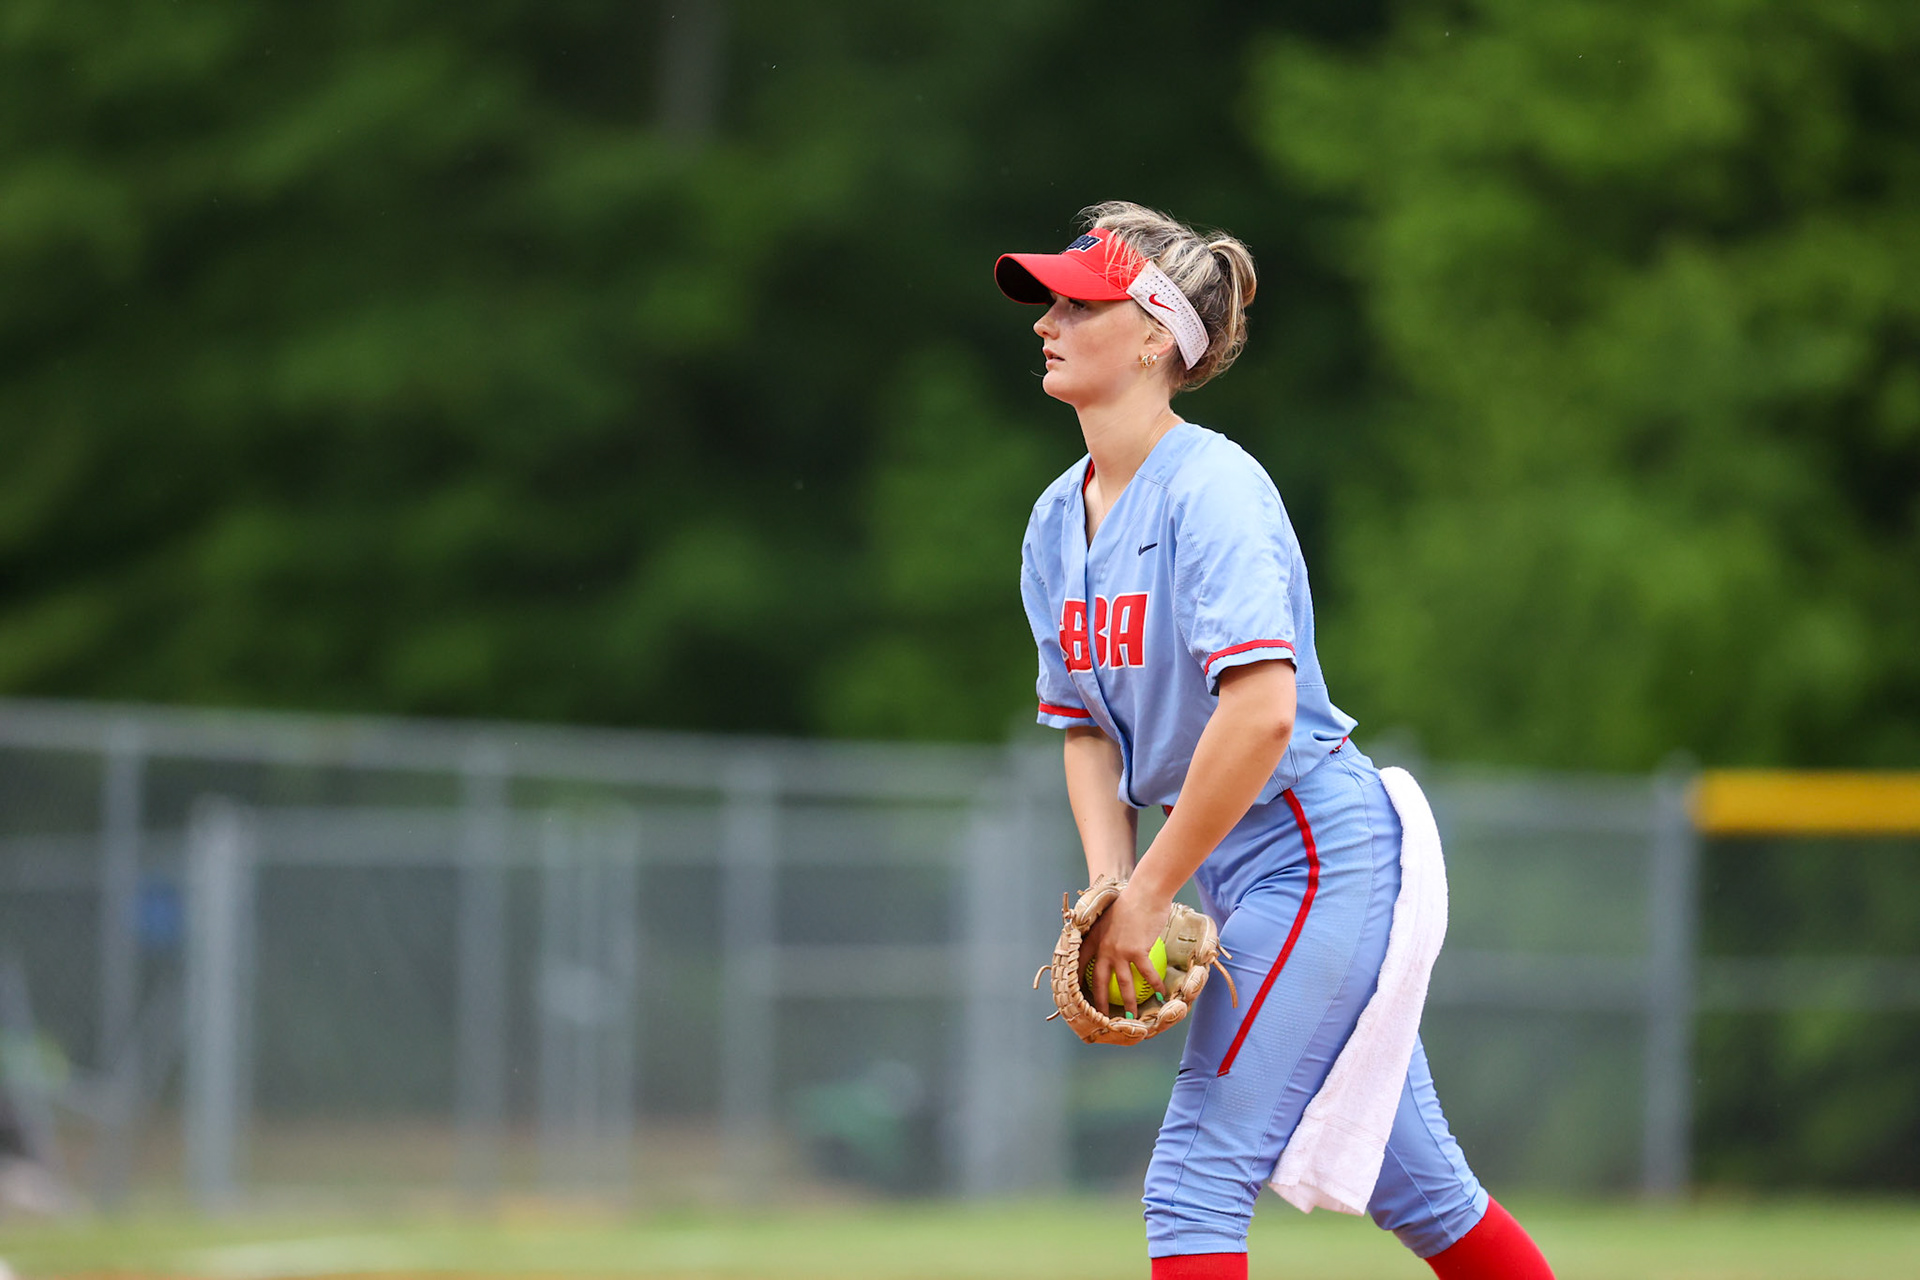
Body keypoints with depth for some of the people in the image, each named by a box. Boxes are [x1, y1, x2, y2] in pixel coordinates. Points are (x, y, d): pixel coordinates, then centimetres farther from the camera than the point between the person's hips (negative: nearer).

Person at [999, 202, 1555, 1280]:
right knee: (1414, 1183, 13)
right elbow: (1088, 727, 14)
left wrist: (1150, 895, -22)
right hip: (1238, 865, 9)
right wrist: (1111, 891, -3)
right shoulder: (1060, 521, 9)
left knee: (1200, 1171, -12)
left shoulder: (1212, 487, -18)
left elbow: (1261, 711, -28)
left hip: (1320, 846, -9)